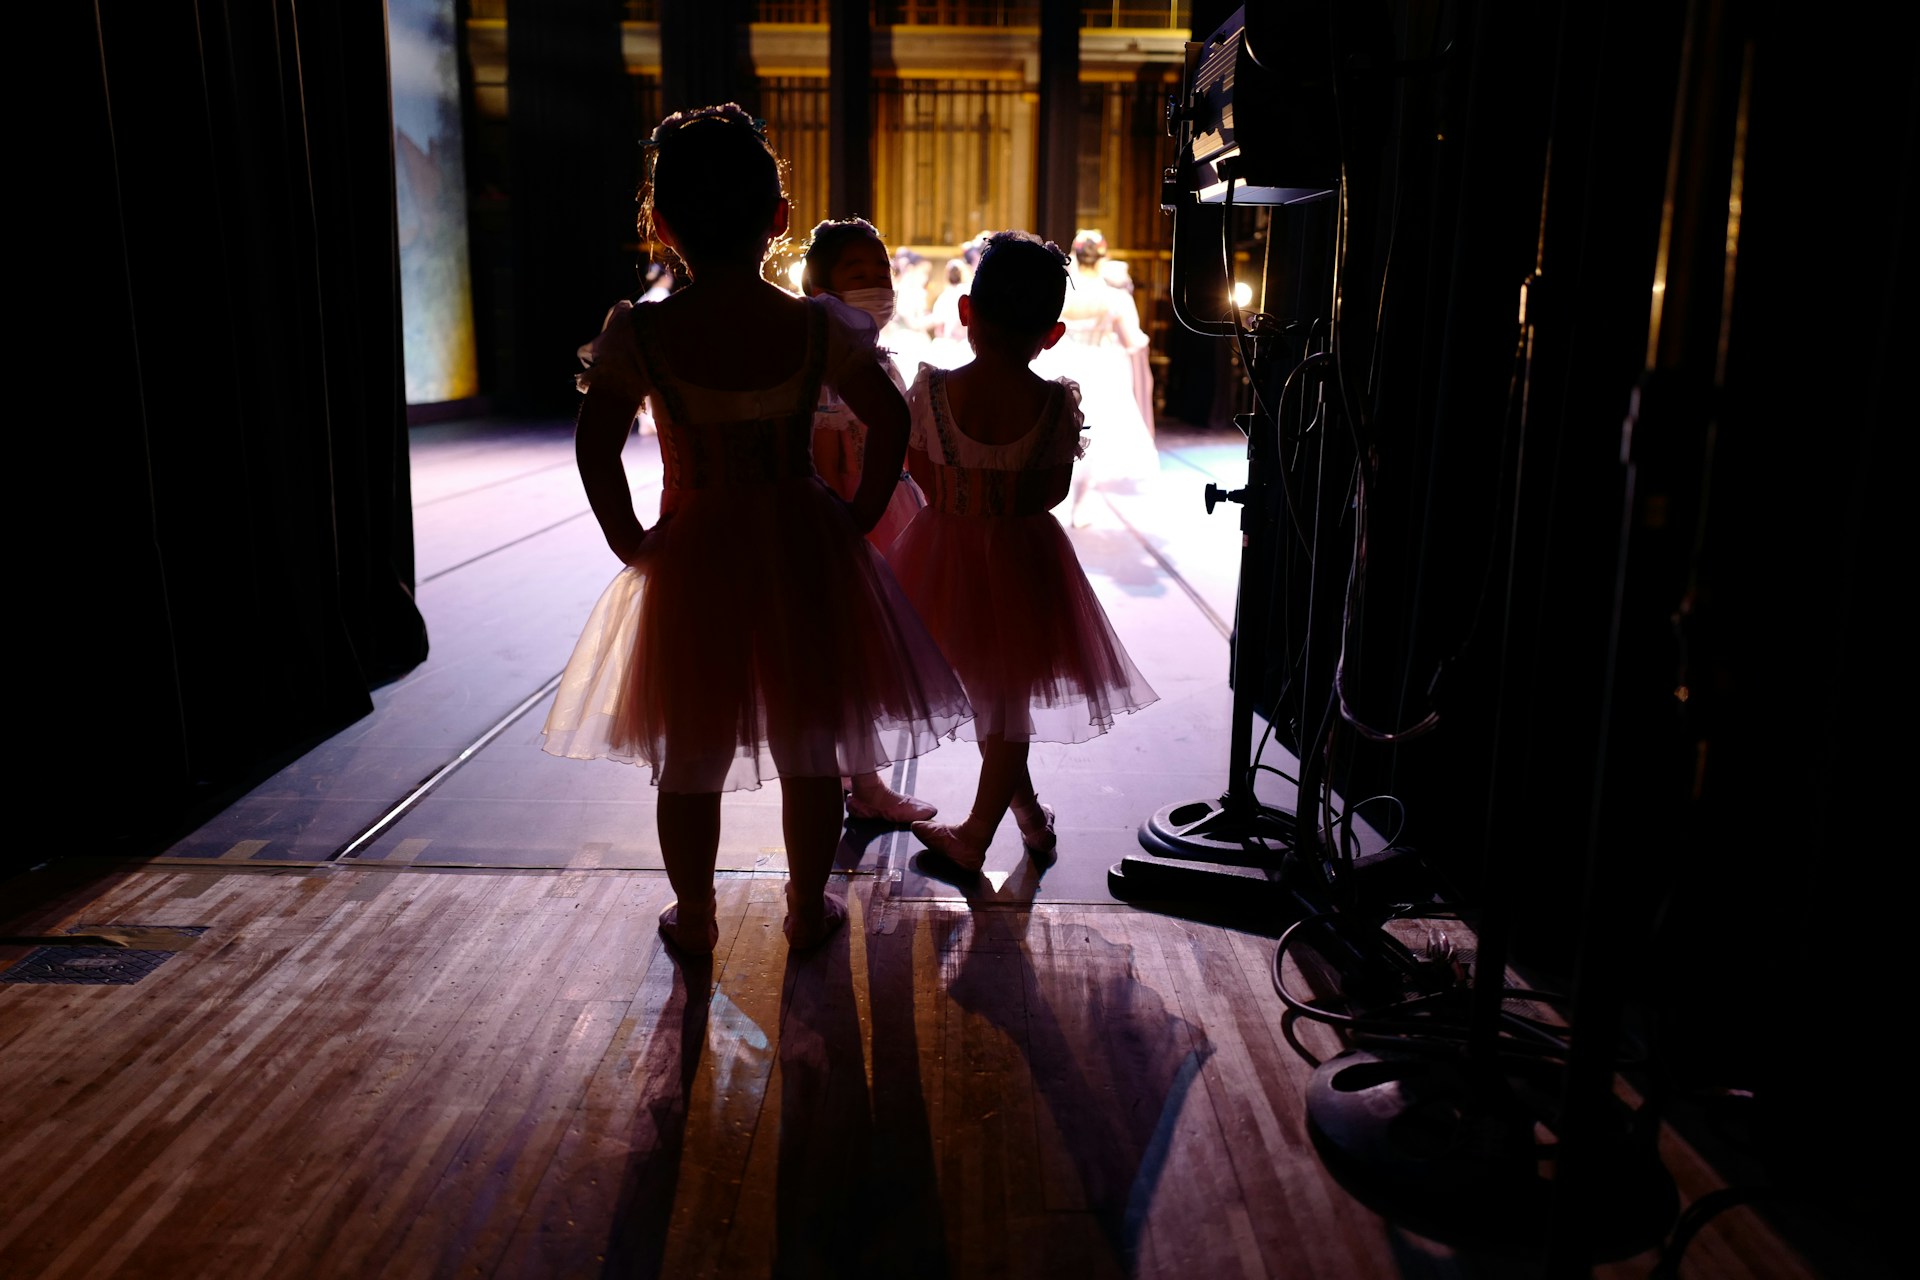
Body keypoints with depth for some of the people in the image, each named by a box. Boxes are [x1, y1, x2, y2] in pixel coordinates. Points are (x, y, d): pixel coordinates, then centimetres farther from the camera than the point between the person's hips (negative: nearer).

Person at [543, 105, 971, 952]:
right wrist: (857, 520, 2)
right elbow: (889, 421, -7)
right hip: (803, 548, 1)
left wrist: (629, 539, -3)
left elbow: (595, 445, -15)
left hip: (691, 558, -1)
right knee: (809, 746, 16)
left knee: (690, 753, 16)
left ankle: (694, 918, 31)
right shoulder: (817, 327, -6)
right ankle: (808, 909, 30)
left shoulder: (637, 332, -10)